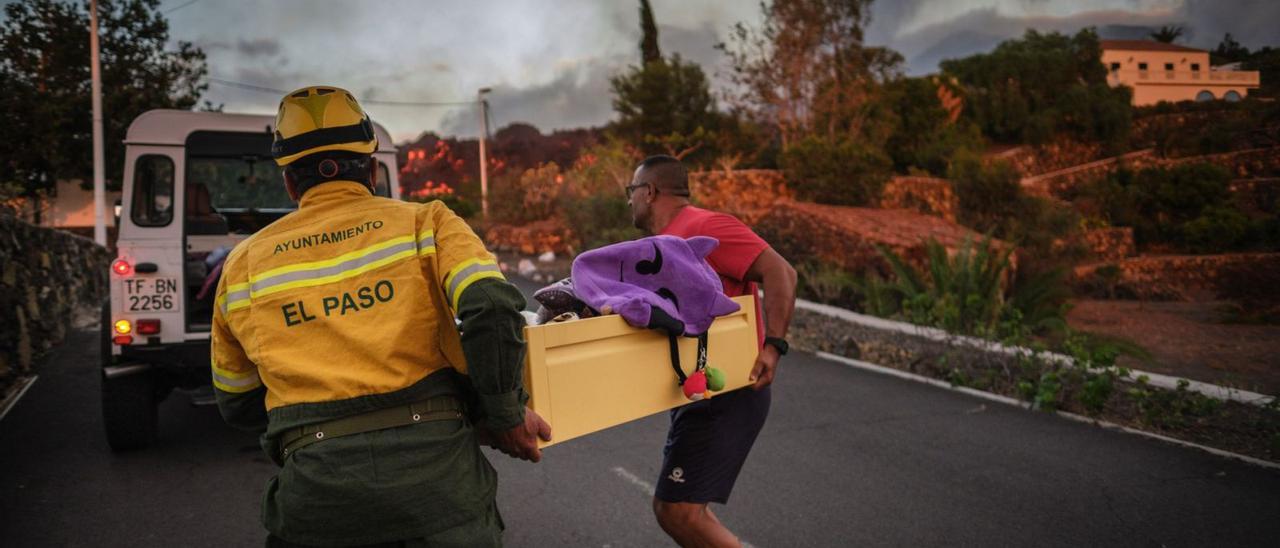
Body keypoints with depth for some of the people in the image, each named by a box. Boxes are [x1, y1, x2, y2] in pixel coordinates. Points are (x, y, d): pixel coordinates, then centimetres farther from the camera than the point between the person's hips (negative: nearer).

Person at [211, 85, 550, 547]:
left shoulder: (243, 264, 15)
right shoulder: (424, 222, 5)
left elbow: (237, 405, 23)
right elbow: (492, 306, -12)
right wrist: (506, 415, -1)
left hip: (317, 483, 2)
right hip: (433, 458, -1)